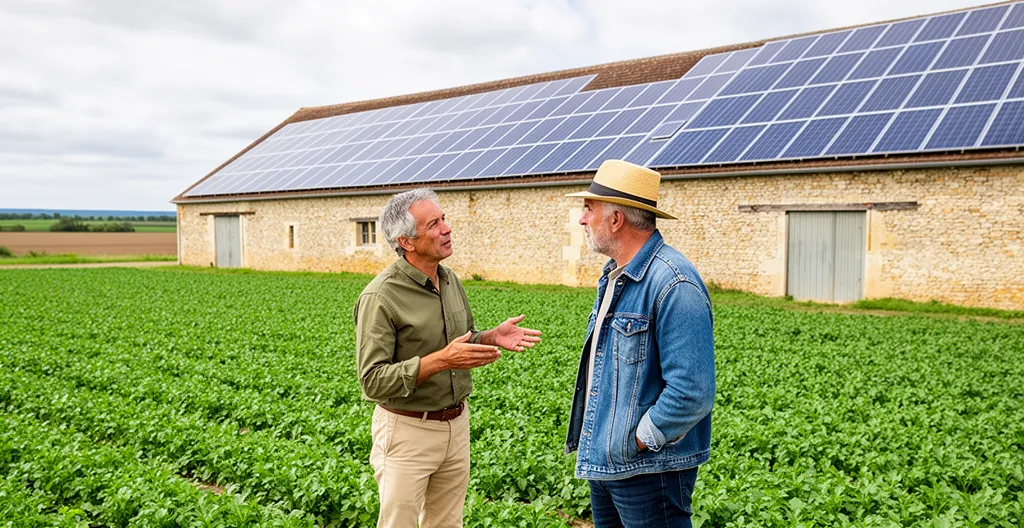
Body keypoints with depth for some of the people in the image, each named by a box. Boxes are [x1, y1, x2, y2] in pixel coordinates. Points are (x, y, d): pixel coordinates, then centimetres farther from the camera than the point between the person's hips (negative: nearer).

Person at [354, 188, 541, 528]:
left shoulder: (449, 280, 4)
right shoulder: (381, 296, -19)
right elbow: (372, 381, -22)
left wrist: (494, 338, -5)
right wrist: (440, 361, -30)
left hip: (456, 423, 7)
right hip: (407, 431, -7)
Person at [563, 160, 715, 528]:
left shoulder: (673, 284, -22)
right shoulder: (613, 276, 9)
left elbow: (692, 392, -26)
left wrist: (637, 442, -17)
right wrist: (594, 444, 12)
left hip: (649, 469, -9)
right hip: (603, 460, 9)